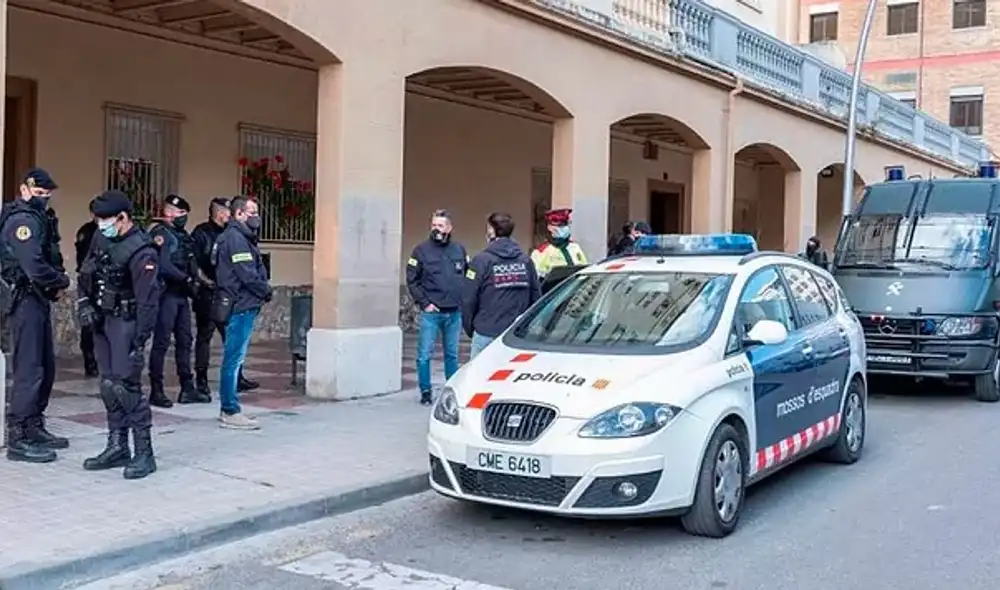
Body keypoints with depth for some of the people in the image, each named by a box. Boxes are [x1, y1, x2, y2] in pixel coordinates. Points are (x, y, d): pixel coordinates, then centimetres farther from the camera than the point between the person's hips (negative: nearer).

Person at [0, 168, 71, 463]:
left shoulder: (36, 218, 18)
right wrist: (61, 282, -8)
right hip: (26, 300, -10)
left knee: (46, 366, 14)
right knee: (29, 369, -9)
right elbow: (34, 267, -24)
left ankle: (34, 428, 23)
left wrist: (56, 282, -2)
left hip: (37, 299, 10)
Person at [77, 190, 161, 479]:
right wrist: (84, 303, 3)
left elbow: (147, 300, -20)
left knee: (126, 385, -12)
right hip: (101, 320, 8)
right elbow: (85, 274, 19)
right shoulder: (101, 238, 6)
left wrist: (140, 341, -22)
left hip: (125, 323, -8)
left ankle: (144, 453, -6)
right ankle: (117, 447, 22)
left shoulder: (141, 252, -19)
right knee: (108, 385, 12)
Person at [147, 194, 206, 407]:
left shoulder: (183, 235, 16)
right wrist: (186, 279, -11)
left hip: (181, 294, 9)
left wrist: (192, 281, -1)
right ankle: (156, 391, 3)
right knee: (161, 342, -3)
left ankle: (187, 389, 18)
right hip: (167, 293, -8)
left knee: (185, 341, 11)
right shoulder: (161, 233, -10)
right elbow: (164, 266, -20)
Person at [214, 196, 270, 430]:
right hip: (240, 306, -10)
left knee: (233, 359, 14)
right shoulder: (235, 238, -13)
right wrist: (266, 291, -4)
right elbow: (248, 275, -19)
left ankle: (228, 409, 21)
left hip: (244, 305, 10)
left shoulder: (243, 237, 19)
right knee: (233, 359, -6)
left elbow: (257, 270, 16)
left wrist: (263, 289, 0)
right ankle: (230, 412, -1)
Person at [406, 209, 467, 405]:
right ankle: (425, 392, 8)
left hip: (455, 312, 3)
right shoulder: (422, 250, -3)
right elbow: (412, 280, -3)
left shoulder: (459, 250, 7)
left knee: (452, 354, 13)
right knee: (424, 354, -1)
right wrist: (424, 303, -10)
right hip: (431, 313, -3)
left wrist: (463, 301, 3)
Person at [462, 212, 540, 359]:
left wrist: (469, 328, 7)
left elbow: (468, 299, -8)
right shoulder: (525, 260, 4)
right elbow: (536, 297, 4)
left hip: (486, 335, -4)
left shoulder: (481, 260, -8)